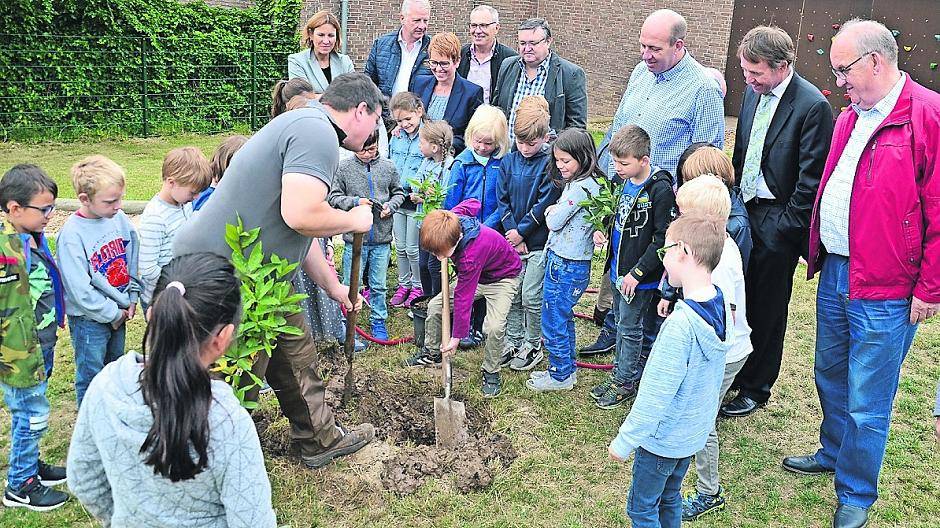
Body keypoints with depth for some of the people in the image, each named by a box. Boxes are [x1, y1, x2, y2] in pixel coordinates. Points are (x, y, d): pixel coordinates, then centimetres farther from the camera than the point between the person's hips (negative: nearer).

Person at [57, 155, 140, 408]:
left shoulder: (119, 218, -5)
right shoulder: (71, 234, -23)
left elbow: (133, 256, 7)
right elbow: (80, 290, -22)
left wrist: (132, 298, 1)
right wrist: (112, 314, -15)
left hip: (118, 311, 6)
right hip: (89, 318, -6)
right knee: (91, 376, 10)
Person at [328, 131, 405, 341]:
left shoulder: (388, 167, 2)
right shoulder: (344, 168, -5)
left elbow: (398, 192, 13)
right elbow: (333, 197, -1)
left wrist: (391, 205, -6)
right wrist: (355, 201, -15)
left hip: (382, 238, 2)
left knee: (379, 285, 13)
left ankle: (378, 322, 28)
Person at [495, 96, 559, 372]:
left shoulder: (551, 163, -12)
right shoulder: (508, 161, 5)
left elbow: (545, 203, -14)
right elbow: (501, 199, 4)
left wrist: (521, 231, -12)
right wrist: (510, 230, -7)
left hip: (539, 242, -5)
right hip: (512, 239, 5)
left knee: (531, 296, 1)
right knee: (512, 295, 12)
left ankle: (533, 346, 18)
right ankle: (513, 342, 26)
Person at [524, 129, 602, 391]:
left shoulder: (579, 188, -22)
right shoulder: (591, 183, 10)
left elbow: (554, 222, -16)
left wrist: (551, 211, 1)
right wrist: (555, 212, -4)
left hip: (565, 264, -10)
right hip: (575, 262, 10)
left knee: (553, 322, 2)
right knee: (564, 318, 21)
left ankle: (561, 376, 15)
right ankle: (567, 368, 34)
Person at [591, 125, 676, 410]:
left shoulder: (660, 189, -21)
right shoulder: (625, 181, 3)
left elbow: (664, 238, -21)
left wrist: (637, 272, -21)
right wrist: (603, 231, 3)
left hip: (640, 277, -8)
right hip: (618, 270, 8)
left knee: (630, 329, 6)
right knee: (621, 323, 20)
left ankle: (626, 381, 21)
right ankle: (619, 372, 35)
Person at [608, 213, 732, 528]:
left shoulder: (680, 324, -32)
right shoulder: (721, 304, -7)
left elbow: (656, 395, -26)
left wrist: (624, 441, -16)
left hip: (663, 437, -8)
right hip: (694, 431, 8)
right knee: (669, 499, 25)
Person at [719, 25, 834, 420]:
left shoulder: (812, 105, -16)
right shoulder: (754, 92, 6)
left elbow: (811, 179, -15)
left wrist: (785, 227, -13)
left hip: (777, 224, -6)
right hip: (745, 211, 6)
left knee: (768, 310, 8)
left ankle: (756, 389, 24)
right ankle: (732, 372, 31)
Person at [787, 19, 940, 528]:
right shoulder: (850, 118, 11)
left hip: (885, 294, -8)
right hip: (834, 273, 8)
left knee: (867, 405, 4)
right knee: (830, 377, 23)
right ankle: (833, 453, 45)